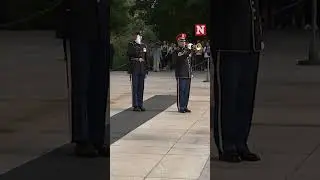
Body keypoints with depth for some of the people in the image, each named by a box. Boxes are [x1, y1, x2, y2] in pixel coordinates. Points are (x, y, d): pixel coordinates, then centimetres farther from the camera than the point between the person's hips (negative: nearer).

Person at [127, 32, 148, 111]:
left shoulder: (144, 46, 16)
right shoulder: (131, 45, 3)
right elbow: (130, 53, -14)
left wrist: (146, 69, 12)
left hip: (142, 69, 4)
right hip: (134, 69, -4)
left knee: (141, 88, 7)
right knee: (135, 87, -4)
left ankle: (140, 105, 12)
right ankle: (135, 105, -1)